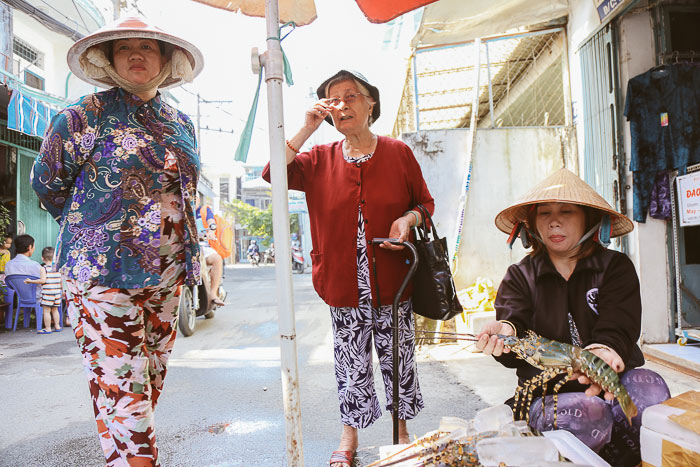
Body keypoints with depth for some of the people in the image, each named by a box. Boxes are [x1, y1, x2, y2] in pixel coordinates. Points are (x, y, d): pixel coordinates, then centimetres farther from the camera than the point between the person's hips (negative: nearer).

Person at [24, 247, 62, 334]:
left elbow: (43, 280, -18)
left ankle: (47, 328, 3)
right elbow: (61, 281, 9)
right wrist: (62, 291, 21)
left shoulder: (43, 268, -9)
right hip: (57, 293, 6)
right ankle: (57, 326, 21)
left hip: (47, 293, -6)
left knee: (46, 311, 1)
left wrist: (31, 281, -8)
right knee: (55, 310, 16)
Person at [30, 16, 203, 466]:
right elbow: (47, 180, 4)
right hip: (105, 274, -5)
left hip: (167, 276, 6)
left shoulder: (181, 123, 14)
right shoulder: (87, 115, -3)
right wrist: (90, 227, 9)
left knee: (151, 383, 13)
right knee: (122, 391, -6)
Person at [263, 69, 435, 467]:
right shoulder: (320, 159, 5)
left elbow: (426, 203, 8)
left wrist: (408, 219, -14)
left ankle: (401, 430, 33)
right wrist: (306, 130, -10)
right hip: (344, 282, 1)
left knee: (398, 358, 11)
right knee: (351, 362, 12)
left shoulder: (398, 153, 2)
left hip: (392, 282, 0)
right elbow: (274, 173, -10)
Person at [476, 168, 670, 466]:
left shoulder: (616, 267, 6)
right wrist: (505, 332, -38)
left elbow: (618, 326, -11)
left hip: (612, 383, 1)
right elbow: (515, 322, -11)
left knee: (647, 388, -32)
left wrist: (603, 350, -36)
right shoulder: (519, 277, 7)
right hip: (547, 394, -1)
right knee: (586, 414, -33)